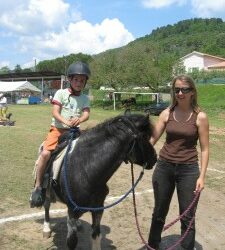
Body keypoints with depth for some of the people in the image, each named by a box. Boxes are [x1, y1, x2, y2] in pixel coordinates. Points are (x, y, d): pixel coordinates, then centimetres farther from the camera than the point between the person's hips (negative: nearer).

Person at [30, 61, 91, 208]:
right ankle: (38, 186, -10)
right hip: (58, 129, -3)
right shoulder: (61, 93, 1)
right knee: (46, 153, -25)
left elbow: (86, 114, -7)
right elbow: (55, 112, -9)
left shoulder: (85, 98, 9)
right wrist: (65, 121, -28)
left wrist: (79, 120, -30)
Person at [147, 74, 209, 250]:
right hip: (164, 167, 3)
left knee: (187, 216, 7)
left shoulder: (200, 117, -8)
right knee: (159, 212, 18)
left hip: (188, 170, -3)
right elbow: (153, 138, -1)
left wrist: (202, 176, -11)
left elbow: (204, 149, -6)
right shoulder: (167, 113, 0)